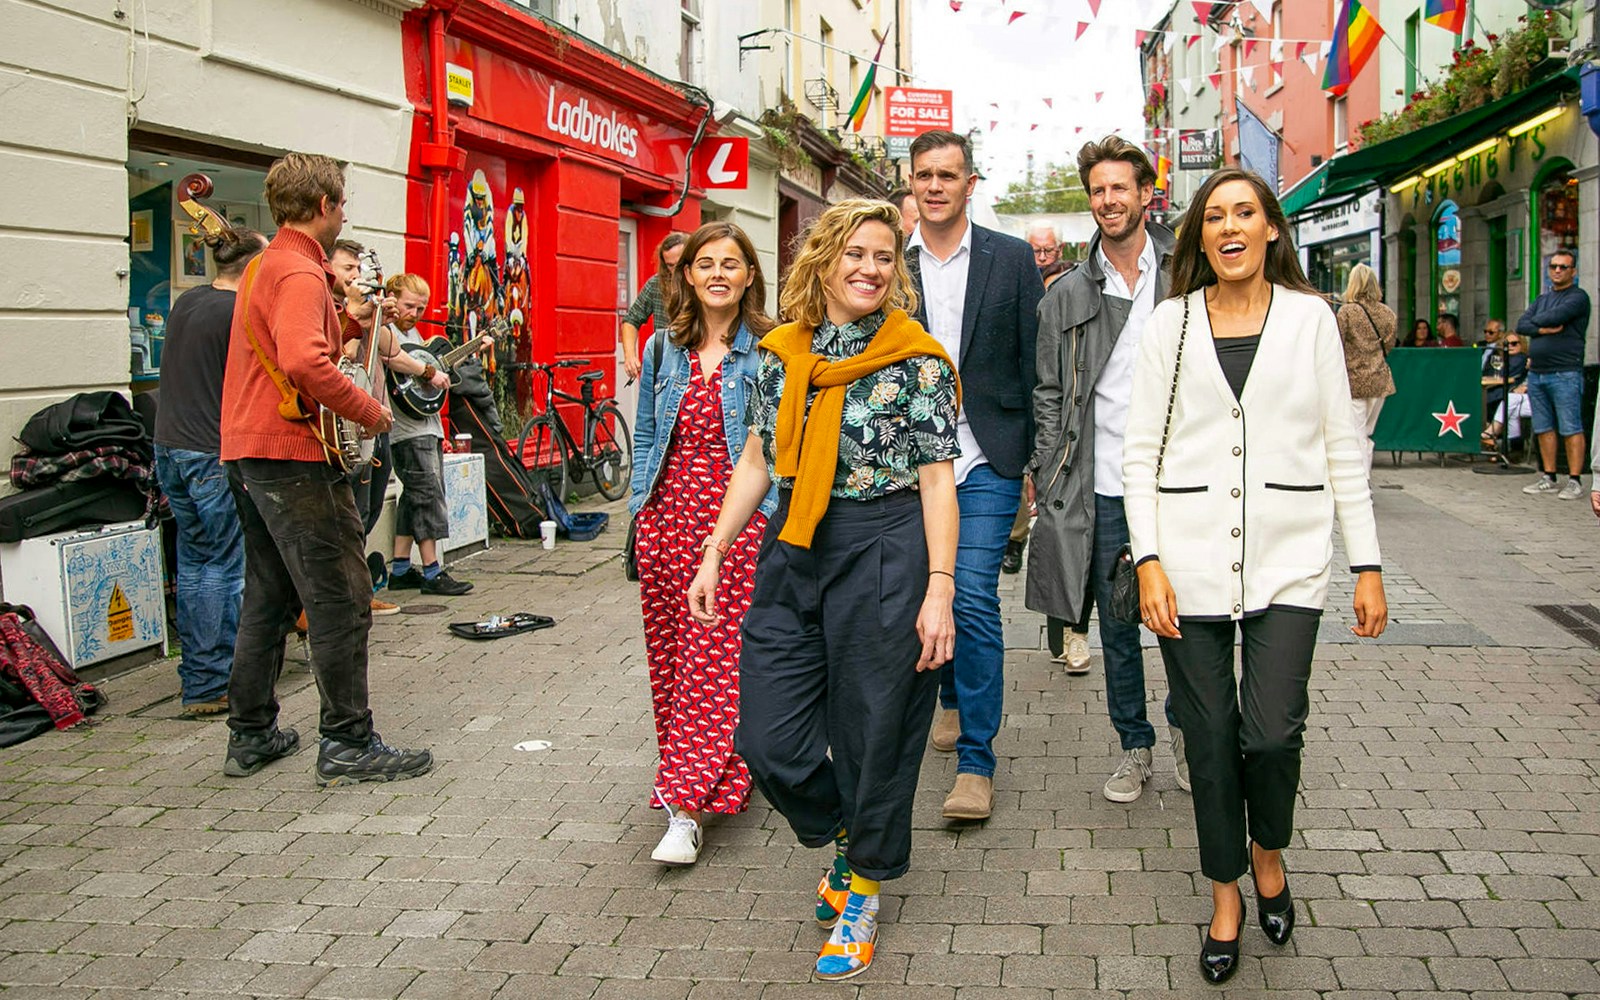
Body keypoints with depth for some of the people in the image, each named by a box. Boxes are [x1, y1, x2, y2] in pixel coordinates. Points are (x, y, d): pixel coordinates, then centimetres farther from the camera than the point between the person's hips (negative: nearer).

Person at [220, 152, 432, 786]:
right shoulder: (301, 273, -15)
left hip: (247, 453, 11)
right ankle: (348, 745, -1)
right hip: (294, 454, -11)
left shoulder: (263, 265, 18)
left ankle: (251, 735, 23)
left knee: (269, 596, 16)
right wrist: (368, 410, -20)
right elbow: (302, 362, -30)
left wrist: (352, 326, 17)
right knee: (341, 601, -5)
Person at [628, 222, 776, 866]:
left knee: (718, 655, -8)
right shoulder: (664, 350, 12)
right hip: (669, 515, 5)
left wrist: (777, 518, -7)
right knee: (670, 651, 9)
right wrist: (640, 509, 10)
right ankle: (715, 774, 26)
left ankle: (686, 804, -9)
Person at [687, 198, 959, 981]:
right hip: (791, 550, 5)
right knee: (767, 737, 5)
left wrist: (939, 590, -13)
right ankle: (840, 835, 35)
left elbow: (936, 479, -7)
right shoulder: (783, 352, 8)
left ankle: (863, 887, 28)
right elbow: (757, 459, 13)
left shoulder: (917, 359, -5)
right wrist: (714, 552, 9)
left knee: (873, 732, 6)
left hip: (883, 555, -4)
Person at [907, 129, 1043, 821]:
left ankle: (976, 761, -2)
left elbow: (1035, 363, 2)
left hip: (986, 459, -3)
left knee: (973, 597, -10)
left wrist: (1037, 458, -2)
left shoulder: (1012, 259, 2)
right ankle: (953, 696, 41)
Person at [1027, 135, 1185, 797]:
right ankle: (1134, 747, 24)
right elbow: (1048, 395, 7)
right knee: (1116, 626, 9)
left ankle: (1184, 725, 29)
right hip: (1102, 490, 1)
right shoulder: (1067, 296, 7)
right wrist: (1048, 477, -1)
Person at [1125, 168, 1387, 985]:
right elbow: (1140, 451, 3)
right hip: (1190, 557, 0)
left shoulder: (1309, 317, 6)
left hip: (1287, 558, 0)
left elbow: (1342, 447, 7)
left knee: (1273, 732, -9)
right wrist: (1148, 560, -7)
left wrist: (1368, 563, 2)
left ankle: (1269, 852, 24)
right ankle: (1226, 896, 25)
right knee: (1210, 737, 5)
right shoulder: (1171, 322, 5)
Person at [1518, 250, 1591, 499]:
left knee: (1571, 429, -6)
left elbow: (1556, 317, -18)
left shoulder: (1578, 297, -2)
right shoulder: (1542, 299, 20)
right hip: (1536, 373, 7)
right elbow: (1521, 326, 7)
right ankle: (1549, 479, 15)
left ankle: (1574, 481, -4)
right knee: (1544, 429, 9)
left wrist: (1536, 321, 2)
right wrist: (1546, 329, -10)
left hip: (1565, 373, -7)